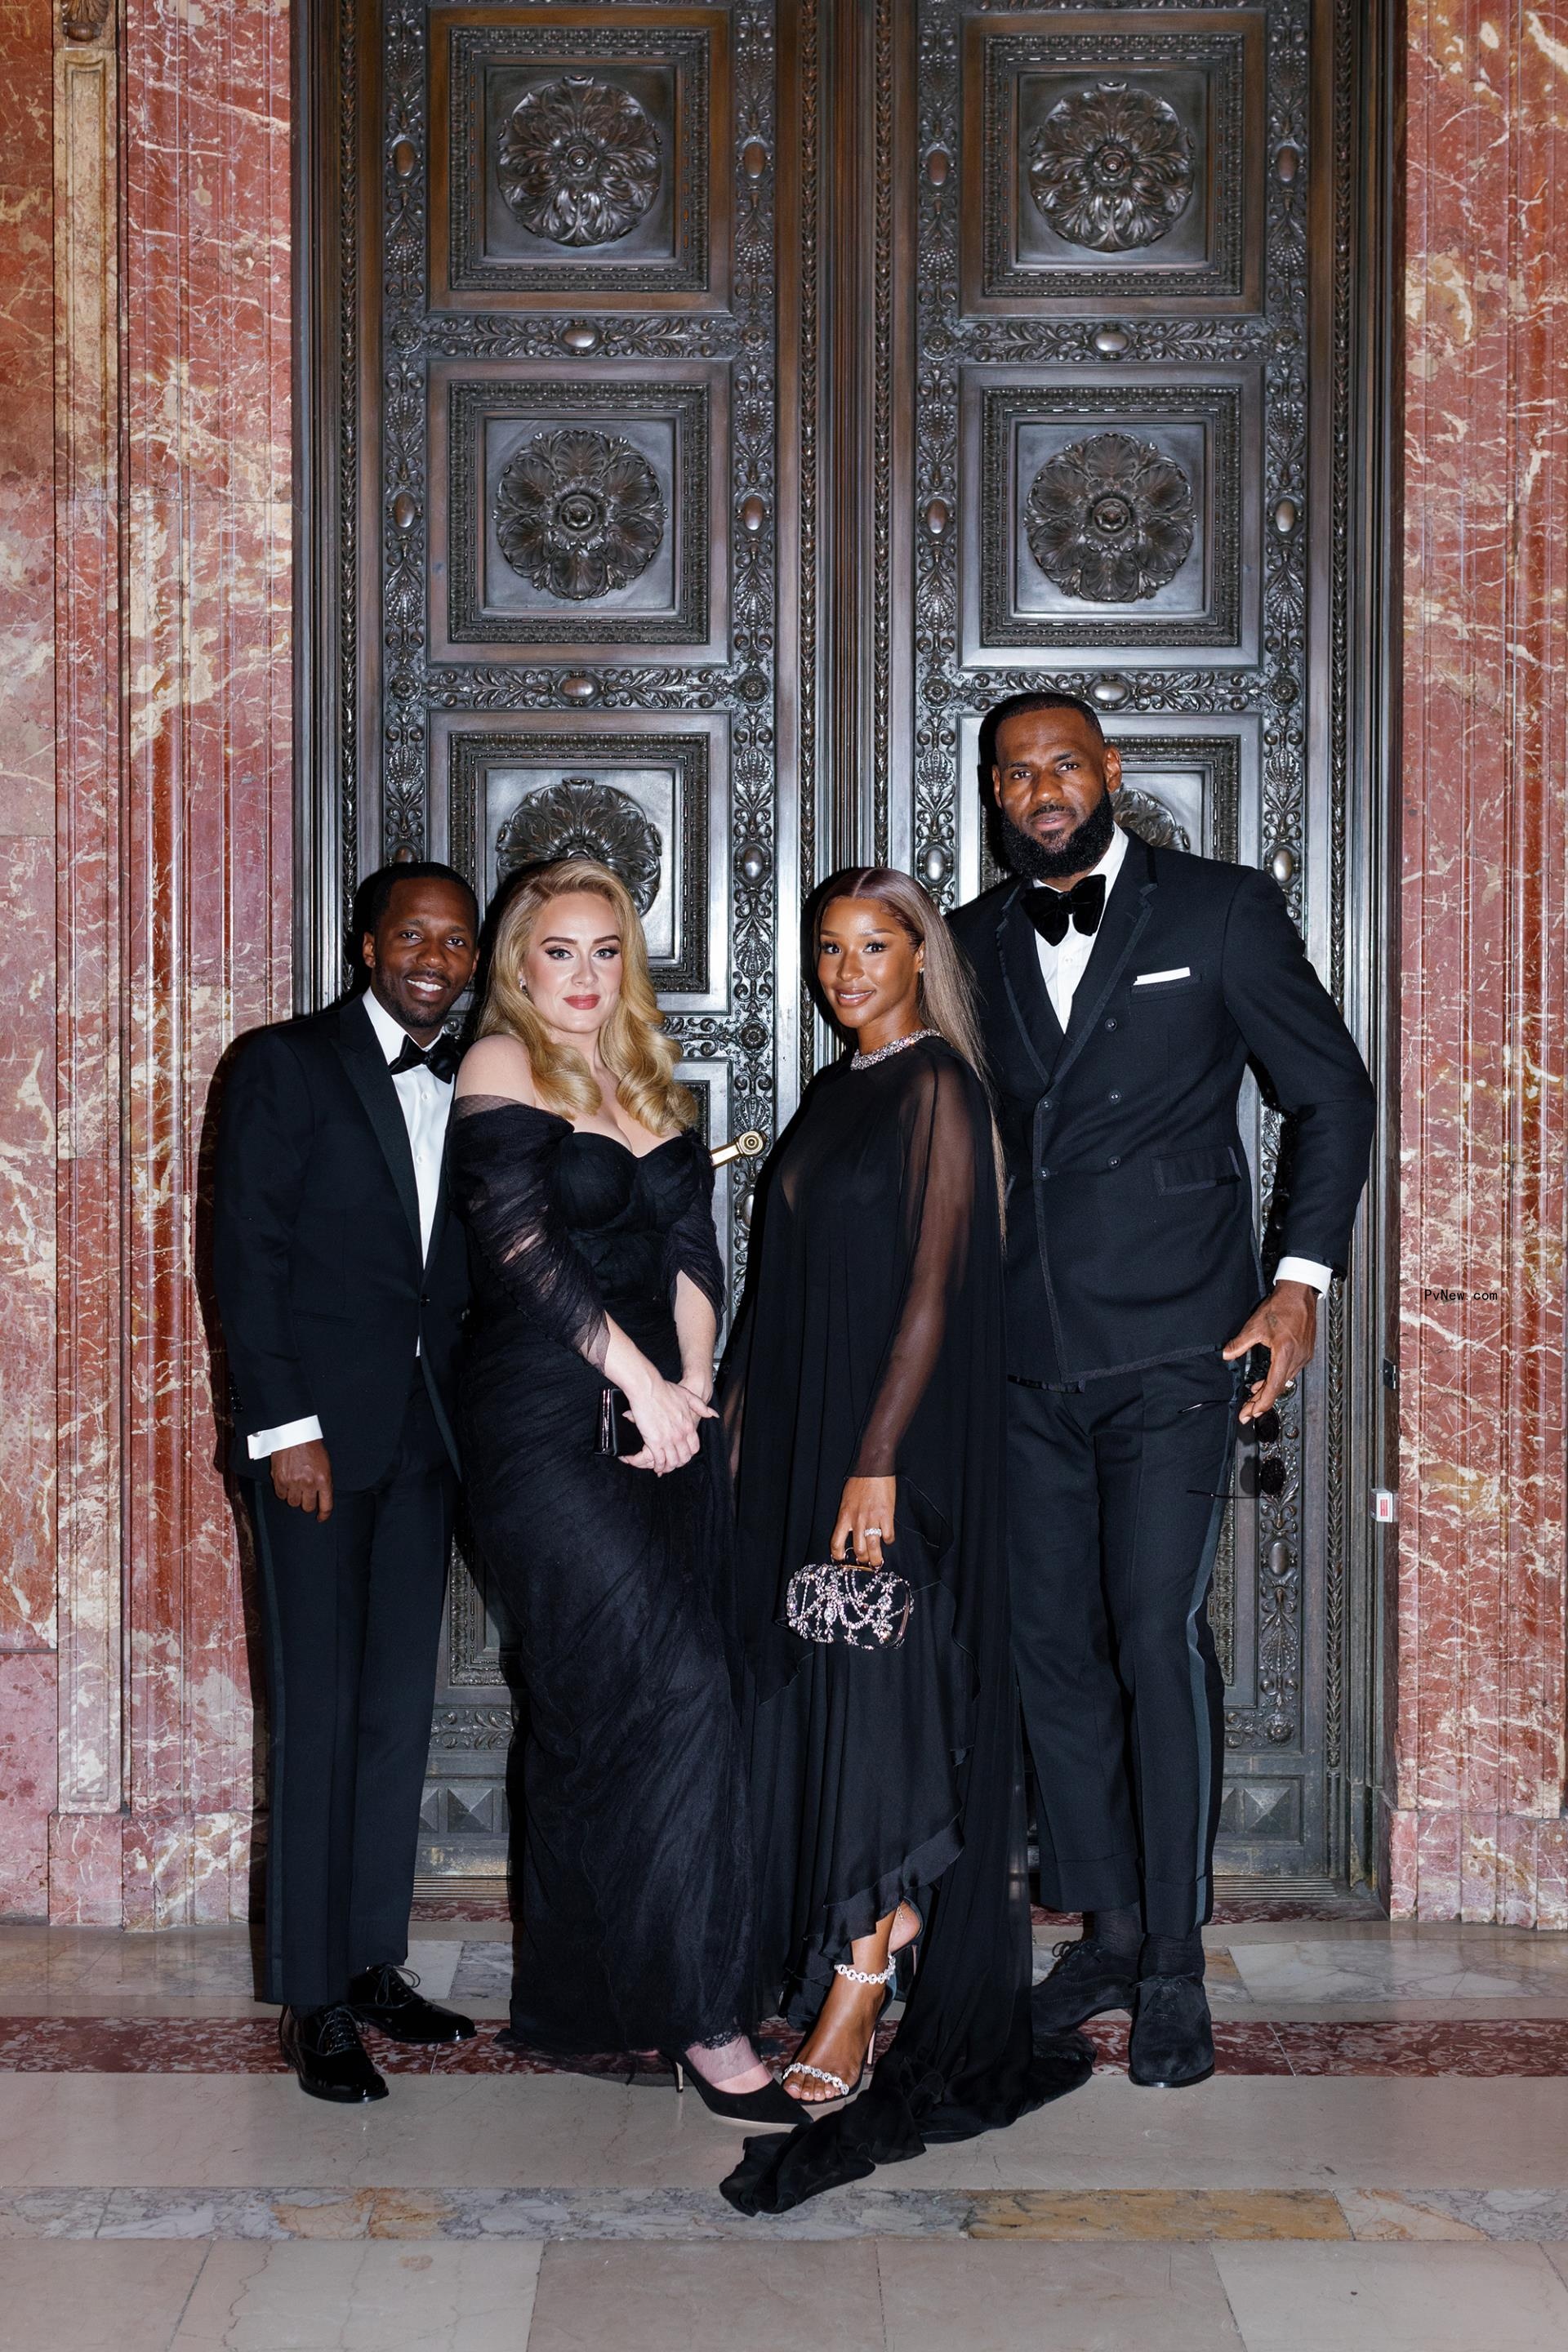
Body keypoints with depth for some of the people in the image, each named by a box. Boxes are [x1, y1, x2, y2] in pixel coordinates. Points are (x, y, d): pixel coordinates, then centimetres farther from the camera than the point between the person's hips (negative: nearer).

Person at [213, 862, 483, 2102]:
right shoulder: (287, 1062, -2)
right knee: (319, 1712, -3)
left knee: (401, 1708, 9)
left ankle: (375, 1961, 19)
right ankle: (314, 1999, 5)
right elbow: (246, 1251, -7)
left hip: (427, 1436, 5)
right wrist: (284, 1426, -13)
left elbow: (470, 1266, 13)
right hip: (319, 1432, -5)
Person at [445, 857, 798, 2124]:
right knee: (678, 1687, -14)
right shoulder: (500, 1068, -2)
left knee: (598, 1710, 10)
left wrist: (694, 1380, -5)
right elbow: (526, 1246, -11)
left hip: (663, 1414, 6)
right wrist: (640, 1380, -13)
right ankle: (707, 2016, -8)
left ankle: (578, 1994, 19)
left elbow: (693, 1244, 10)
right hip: (545, 1420, -6)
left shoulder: (652, 1081, 17)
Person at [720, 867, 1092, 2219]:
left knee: (875, 1691, -7)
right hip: (806, 1434, 8)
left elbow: (936, 1282, -16)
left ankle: (852, 2012, -4)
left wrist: (879, 1461, -22)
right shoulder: (836, 1093, 15)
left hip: (900, 1435, -8)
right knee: (811, 1690, 10)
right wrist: (746, 1422, 13)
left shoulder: (937, 1086, -9)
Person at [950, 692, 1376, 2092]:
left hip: (1174, 1348, -4)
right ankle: (1109, 1931, 21)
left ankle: (1175, 1967, 2)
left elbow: (1334, 1091, 4)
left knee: (1159, 1633, -11)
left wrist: (1303, 1278, -5)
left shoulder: (1222, 912, 1)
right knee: (1052, 1646, 7)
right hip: (1026, 1361, 4)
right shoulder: (972, 946, 11)